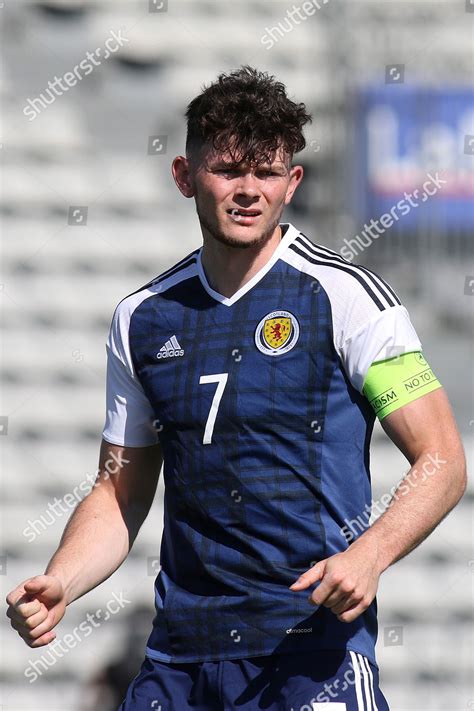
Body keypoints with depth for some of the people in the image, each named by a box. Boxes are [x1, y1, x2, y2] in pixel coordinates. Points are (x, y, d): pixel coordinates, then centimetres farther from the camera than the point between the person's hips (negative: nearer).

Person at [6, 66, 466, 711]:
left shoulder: (343, 296, -3)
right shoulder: (143, 319, 11)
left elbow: (441, 462, -4)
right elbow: (120, 494, 18)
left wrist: (369, 555, -21)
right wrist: (57, 586, 0)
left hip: (315, 640, -4)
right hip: (180, 654, 4)